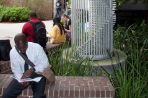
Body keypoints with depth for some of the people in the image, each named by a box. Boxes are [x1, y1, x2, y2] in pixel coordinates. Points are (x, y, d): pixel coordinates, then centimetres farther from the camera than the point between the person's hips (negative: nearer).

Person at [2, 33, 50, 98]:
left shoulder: (37, 47, -15)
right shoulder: (13, 52, -7)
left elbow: (45, 64, -9)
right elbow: (16, 70, -3)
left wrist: (33, 70, -24)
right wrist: (21, 80, -21)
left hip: (37, 75, -3)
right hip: (22, 76, 3)